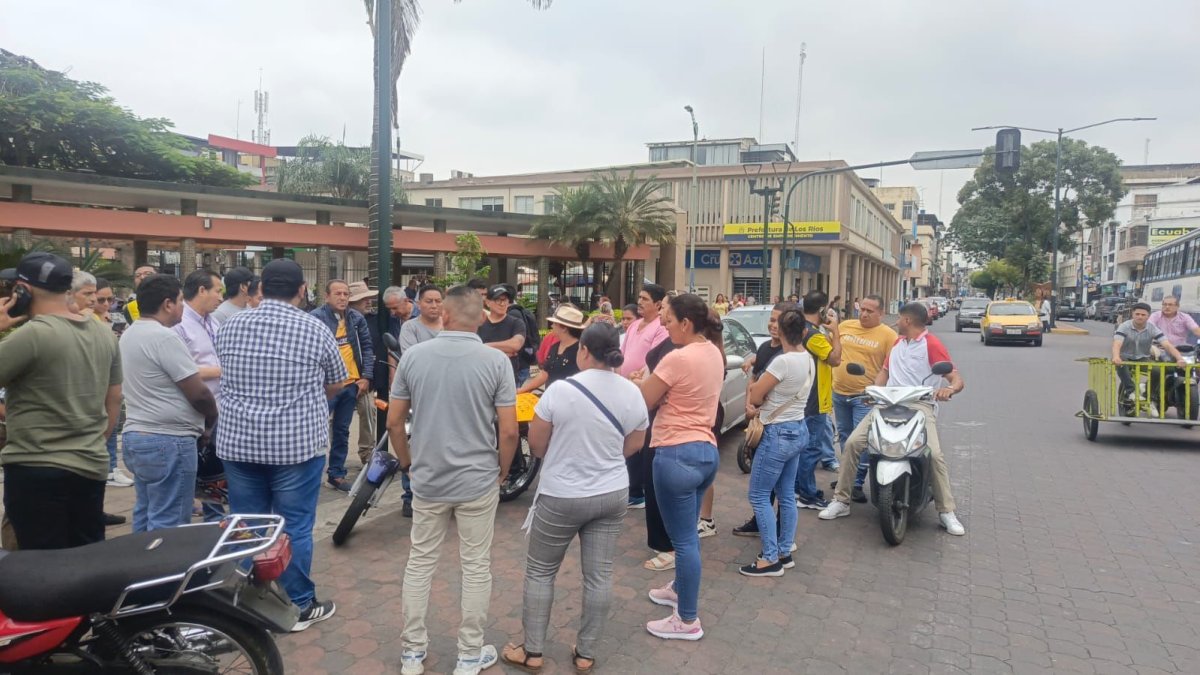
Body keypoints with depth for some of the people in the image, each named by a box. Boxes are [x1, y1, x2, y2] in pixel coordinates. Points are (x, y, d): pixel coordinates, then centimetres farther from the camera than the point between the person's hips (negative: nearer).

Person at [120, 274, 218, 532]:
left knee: (145, 516, 18)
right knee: (168, 526, -3)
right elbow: (198, 393, -18)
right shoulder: (164, 337, -18)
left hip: (135, 436, 10)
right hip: (168, 441, -10)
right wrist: (211, 421, 2)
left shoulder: (129, 335, 12)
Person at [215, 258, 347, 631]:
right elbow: (336, 384, 6)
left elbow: (226, 377, 17)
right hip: (296, 443, -4)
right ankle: (298, 605, 17)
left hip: (238, 441, 4)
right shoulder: (315, 329, -7)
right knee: (295, 527, 6)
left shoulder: (230, 326, 4)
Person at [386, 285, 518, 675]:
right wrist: (502, 470, 6)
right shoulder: (496, 361, -11)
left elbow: (394, 422, 1)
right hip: (479, 481, -2)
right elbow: (508, 430, -11)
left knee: (420, 563, 17)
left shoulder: (413, 356, -4)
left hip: (427, 480, 2)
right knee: (476, 567, 11)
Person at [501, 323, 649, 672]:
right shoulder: (632, 392, -4)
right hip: (613, 494, 4)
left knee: (540, 572, 13)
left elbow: (536, 445, -8)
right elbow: (633, 447, 7)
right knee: (599, 575, 12)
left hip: (562, 496, -4)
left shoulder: (561, 389, -17)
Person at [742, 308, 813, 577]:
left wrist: (754, 395, 6)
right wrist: (753, 403, -4)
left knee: (758, 495, 1)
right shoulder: (808, 359, 5)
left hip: (778, 434, -9)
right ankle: (785, 553, 24)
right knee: (786, 495, 16)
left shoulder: (782, 361, -23)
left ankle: (771, 559, 4)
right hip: (798, 430, 9)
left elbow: (756, 394, -16)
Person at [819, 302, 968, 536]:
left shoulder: (931, 344, -1)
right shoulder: (897, 342, 21)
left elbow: (957, 380, -6)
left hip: (919, 405, -5)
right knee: (852, 443, -9)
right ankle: (841, 501, -2)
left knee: (934, 454, -24)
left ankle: (947, 512, -6)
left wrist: (948, 389, -31)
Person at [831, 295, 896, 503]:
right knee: (844, 436, 17)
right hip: (839, 392, 5)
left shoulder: (888, 335, -8)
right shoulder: (845, 326, 6)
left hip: (865, 396, -5)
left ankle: (857, 483, 2)